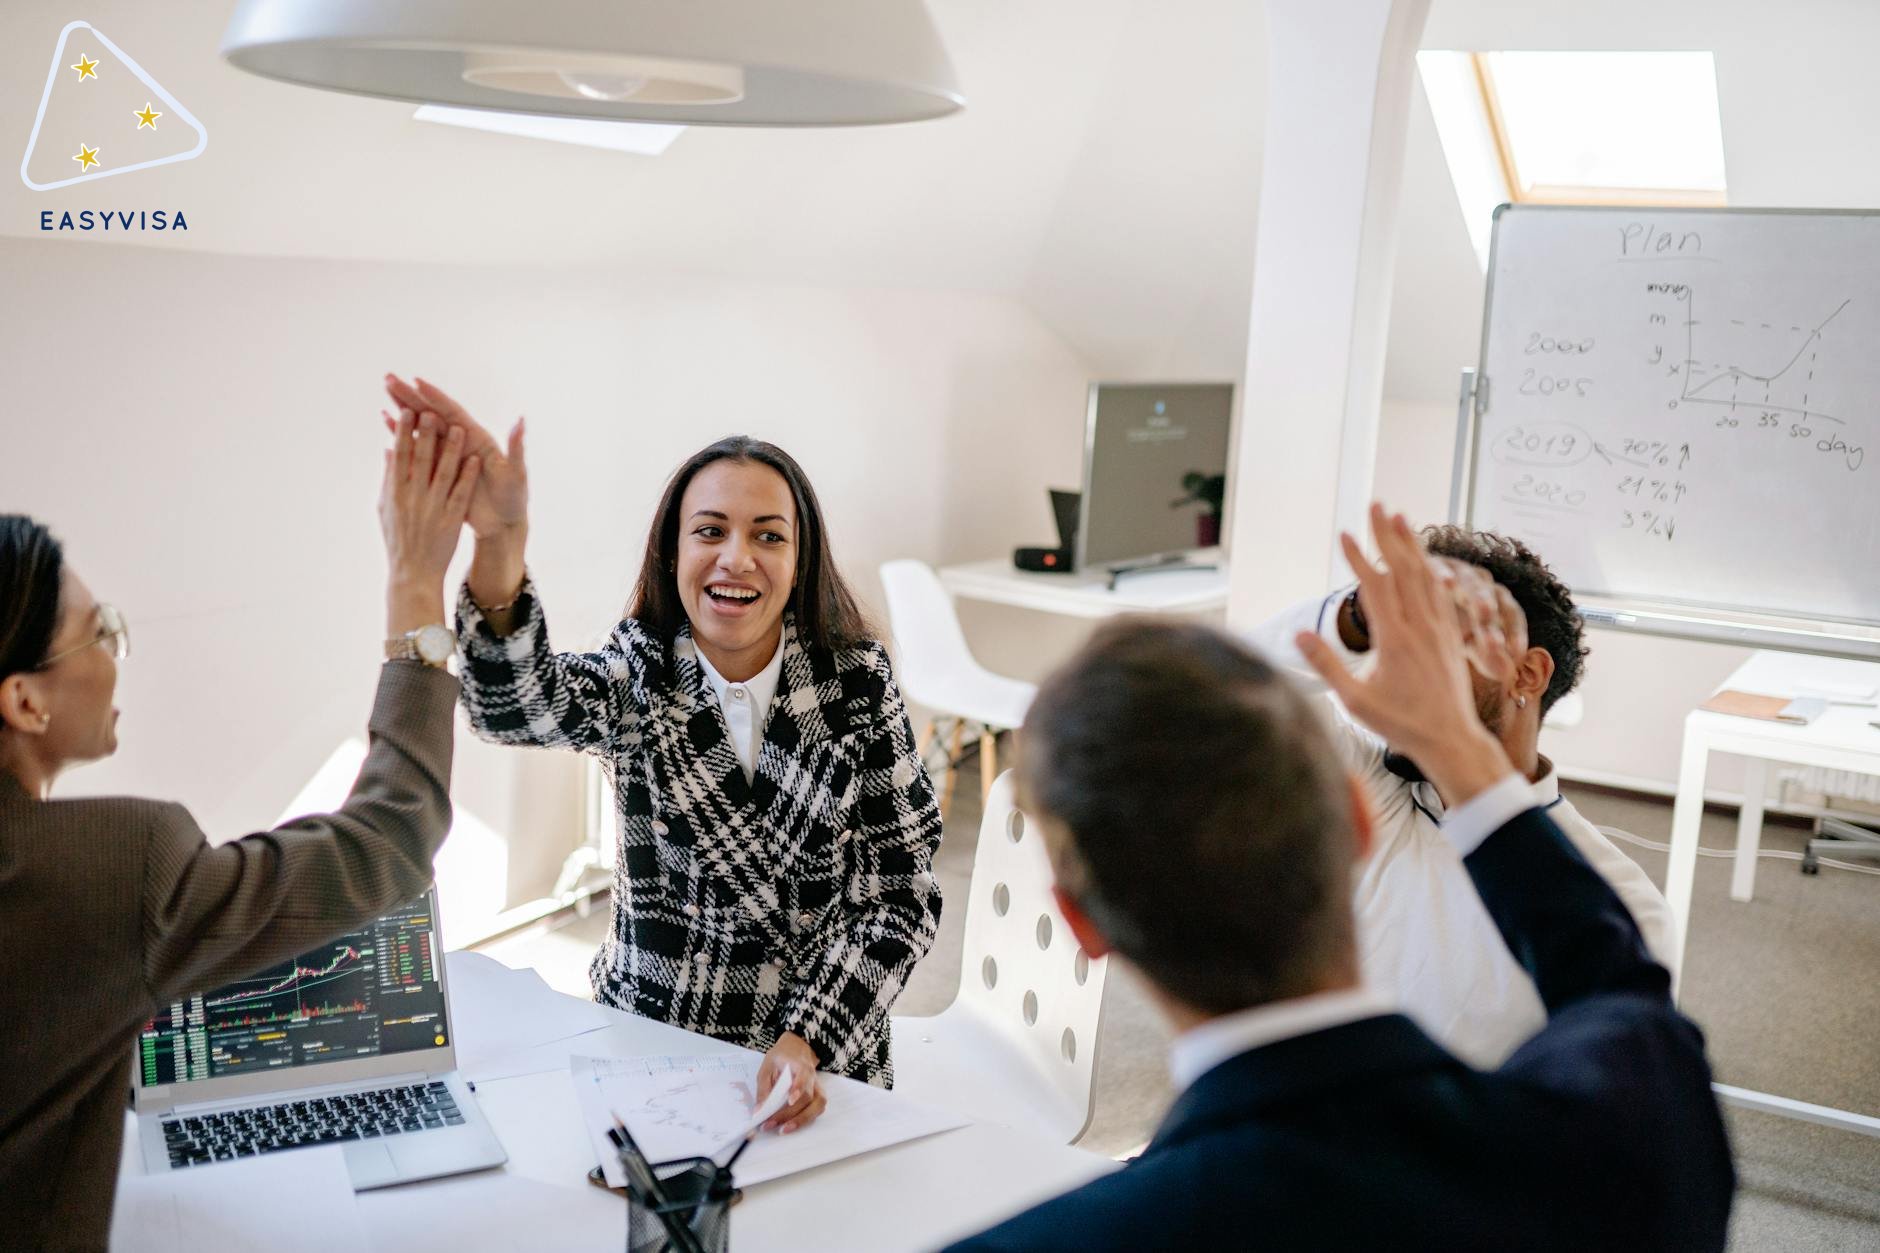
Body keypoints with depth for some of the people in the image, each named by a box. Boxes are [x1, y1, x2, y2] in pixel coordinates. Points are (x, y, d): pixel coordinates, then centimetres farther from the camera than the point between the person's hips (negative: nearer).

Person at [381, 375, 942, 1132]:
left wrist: (808, 1043, -16)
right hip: (644, 1050, 1)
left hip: (819, 1065, 0)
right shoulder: (637, 677, -4)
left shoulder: (856, 681, -4)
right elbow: (518, 702, -26)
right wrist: (498, 540, -44)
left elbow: (900, 894, -4)